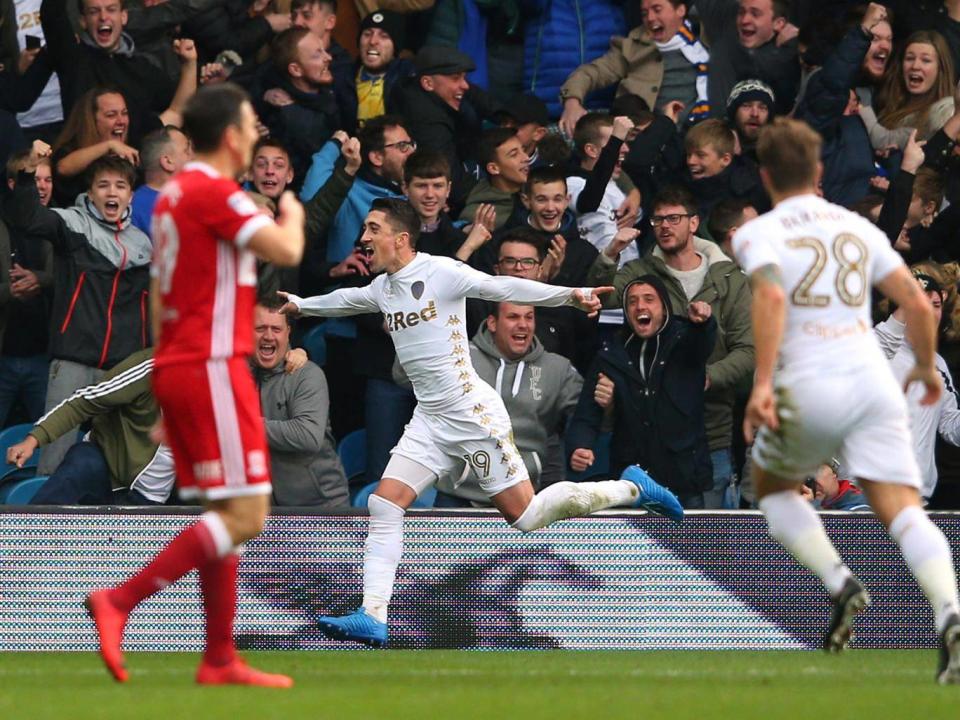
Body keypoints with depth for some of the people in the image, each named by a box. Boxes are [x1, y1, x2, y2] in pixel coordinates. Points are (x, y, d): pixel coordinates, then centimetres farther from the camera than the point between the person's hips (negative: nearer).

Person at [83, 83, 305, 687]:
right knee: (245, 514, -10)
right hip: (212, 369, -10)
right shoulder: (215, 193, -13)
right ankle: (121, 601, -17)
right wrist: (293, 215, 3)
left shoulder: (174, 195, 17)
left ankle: (220, 660, 9)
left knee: (226, 513, 11)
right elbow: (286, 251, -21)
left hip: (177, 366, 10)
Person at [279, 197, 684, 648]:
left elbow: (504, 288, -20)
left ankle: (631, 488, 13)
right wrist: (299, 305, 47)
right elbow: (345, 300, 33)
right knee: (383, 506, -6)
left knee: (526, 517, -6)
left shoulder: (440, 272, -12)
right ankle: (372, 618, -6)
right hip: (429, 420, 8)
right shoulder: (382, 288, 11)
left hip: (474, 414, -8)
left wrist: (571, 295, -31)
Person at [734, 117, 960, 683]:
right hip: (873, 381, 3)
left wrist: (763, 382, -21)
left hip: (809, 388, -3)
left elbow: (770, 296, -17)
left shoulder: (759, 234, 3)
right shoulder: (859, 228, 16)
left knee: (773, 487, 25)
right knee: (903, 511, -5)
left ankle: (839, 582, 2)